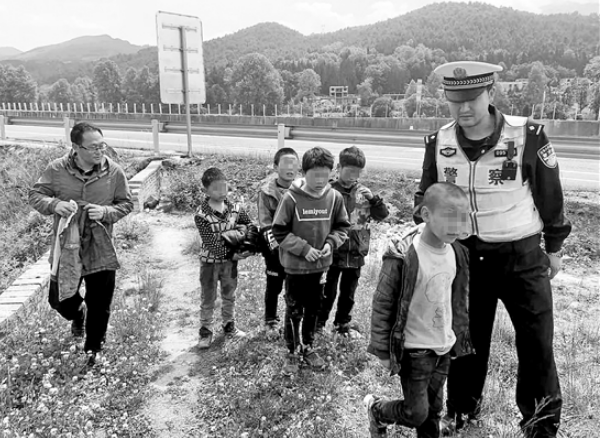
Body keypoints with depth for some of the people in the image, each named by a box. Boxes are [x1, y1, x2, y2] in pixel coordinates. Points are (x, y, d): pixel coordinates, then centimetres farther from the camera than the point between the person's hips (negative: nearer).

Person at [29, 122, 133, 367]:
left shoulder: (114, 172, -9)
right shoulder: (56, 170, -9)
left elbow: (126, 204, 2)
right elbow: (35, 195, 1)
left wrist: (106, 212, -18)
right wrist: (54, 204, -20)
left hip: (101, 250, 0)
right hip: (66, 248, 1)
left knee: (100, 305, 9)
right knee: (58, 299, 10)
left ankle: (93, 348, 34)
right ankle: (77, 314, 48)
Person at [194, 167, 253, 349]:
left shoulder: (235, 209, -8)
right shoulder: (201, 215, -20)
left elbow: (250, 224, 8)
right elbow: (211, 242, -22)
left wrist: (244, 228, -15)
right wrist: (233, 254, -25)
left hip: (230, 261, 4)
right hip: (210, 262, -3)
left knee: (229, 296, 20)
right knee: (208, 299, 11)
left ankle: (229, 325, 39)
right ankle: (206, 331, 27)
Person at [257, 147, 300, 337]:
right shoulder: (267, 191, -11)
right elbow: (265, 224, -10)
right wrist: (275, 245, -21)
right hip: (275, 249, -2)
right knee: (274, 286, 12)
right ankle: (271, 321, 30)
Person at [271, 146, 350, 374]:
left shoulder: (335, 197, -8)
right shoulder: (291, 198, -17)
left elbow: (342, 227, 5)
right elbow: (279, 232, -12)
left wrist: (331, 243, -13)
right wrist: (303, 248, -19)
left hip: (320, 265, 3)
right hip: (295, 266, -3)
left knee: (313, 310, 18)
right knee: (294, 311, 9)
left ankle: (307, 347, 38)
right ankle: (293, 351, 28)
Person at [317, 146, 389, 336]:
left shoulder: (363, 192, 1)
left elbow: (383, 214, 3)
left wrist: (374, 199, -14)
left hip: (356, 254, 4)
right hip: (332, 254, -4)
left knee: (348, 292, 18)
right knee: (328, 292, 10)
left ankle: (342, 323, 35)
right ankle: (319, 323, 27)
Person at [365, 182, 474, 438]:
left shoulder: (457, 254, -2)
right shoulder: (404, 257, -23)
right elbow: (382, 304, -17)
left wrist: (461, 338, 14)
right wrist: (382, 350, -14)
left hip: (444, 349, 6)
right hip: (413, 350, -6)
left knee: (434, 409, 17)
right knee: (417, 413, 4)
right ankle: (376, 409, 31)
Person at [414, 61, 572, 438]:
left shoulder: (528, 136, -16)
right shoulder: (438, 143, -6)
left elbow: (550, 196, -3)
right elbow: (426, 198, 8)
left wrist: (554, 248, 5)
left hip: (522, 256, -2)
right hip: (465, 255, 3)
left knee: (536, 344, 6)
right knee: (466, 340, 15)